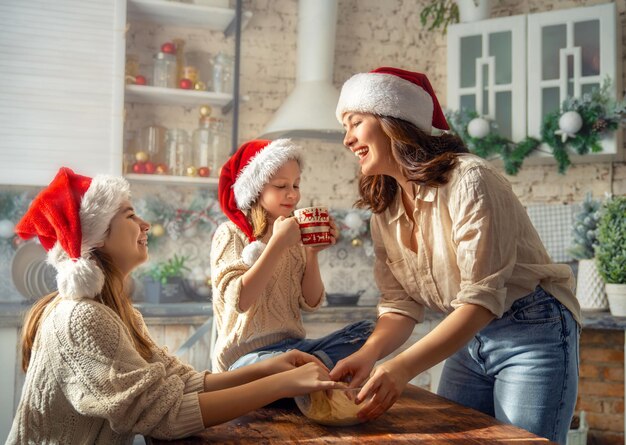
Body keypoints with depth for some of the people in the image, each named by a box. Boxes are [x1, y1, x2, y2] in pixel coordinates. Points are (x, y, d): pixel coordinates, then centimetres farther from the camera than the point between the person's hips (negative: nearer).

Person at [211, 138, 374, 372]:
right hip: (246, 354, -6)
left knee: (366, 329, -12)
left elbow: (311, 303, 10)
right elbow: (239, 301, -19)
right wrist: (277, 243, -20)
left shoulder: (293, 237, 13)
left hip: (292, 346, 7)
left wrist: (312, 253, -3)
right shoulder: (230, 233, -4)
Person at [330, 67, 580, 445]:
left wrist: (403, 367, -36)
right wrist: (369, 354, -23)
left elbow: (482, 298, -28)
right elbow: (401, 303, -3)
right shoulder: (384, 209, 0)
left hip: (532, 332, -6)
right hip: (468, 339, 7)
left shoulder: (469, 180, -23)